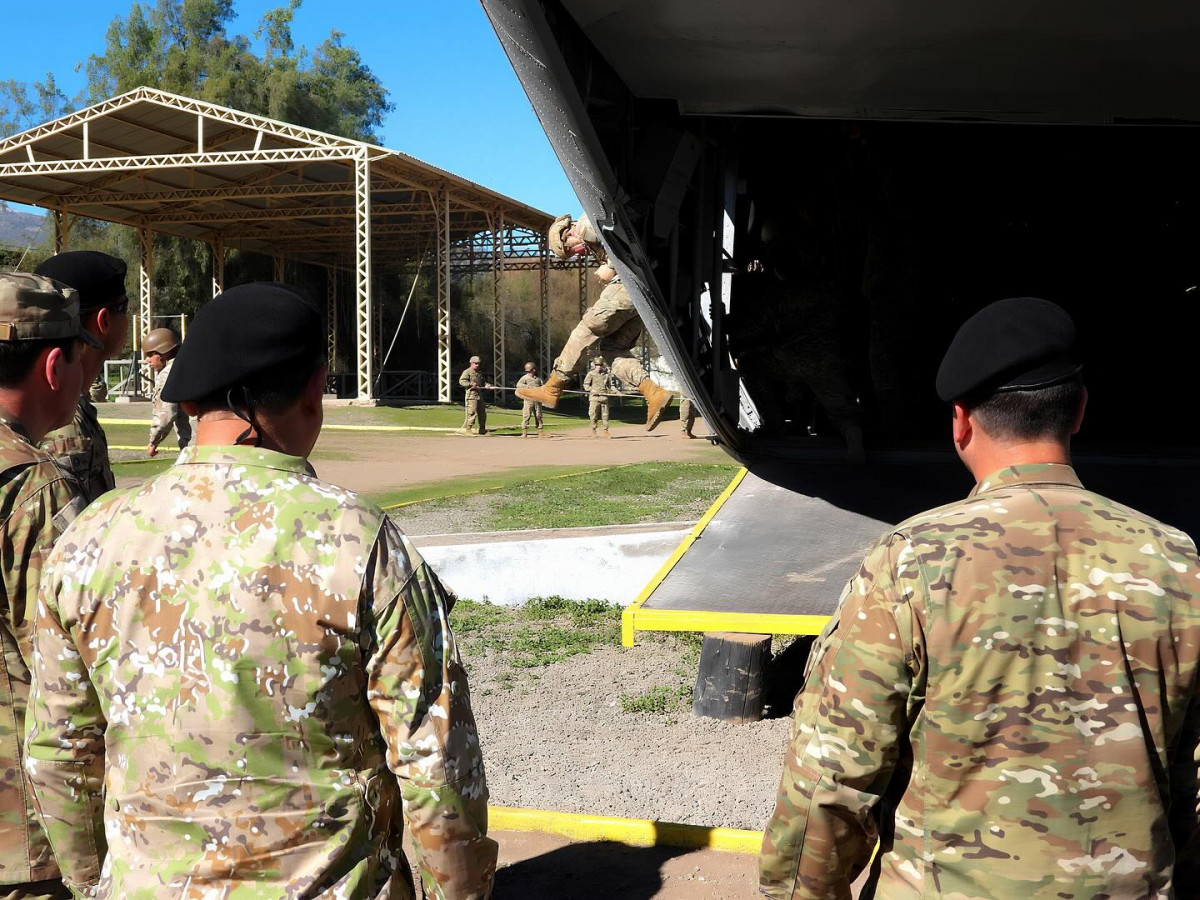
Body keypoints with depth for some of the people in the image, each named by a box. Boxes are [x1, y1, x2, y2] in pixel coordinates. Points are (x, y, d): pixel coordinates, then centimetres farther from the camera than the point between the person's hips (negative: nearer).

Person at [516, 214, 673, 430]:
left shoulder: (588, 224, 2)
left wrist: (611, 267, -12)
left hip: (627, 283, -9)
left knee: (586, 332, -3)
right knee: (614, 347, 8)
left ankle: (552, 389, 2)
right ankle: (654, 392, -7)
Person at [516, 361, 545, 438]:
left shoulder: (538, 378, 15)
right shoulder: (525, 378, -3)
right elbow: (518, 384, -18)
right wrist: (529, 387, -26)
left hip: (537, 399, 5)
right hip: (528, 399, -5)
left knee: (538, 416, 7)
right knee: (526, 416, -7)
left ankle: (540, 431, 12)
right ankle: (524, 432, -6)